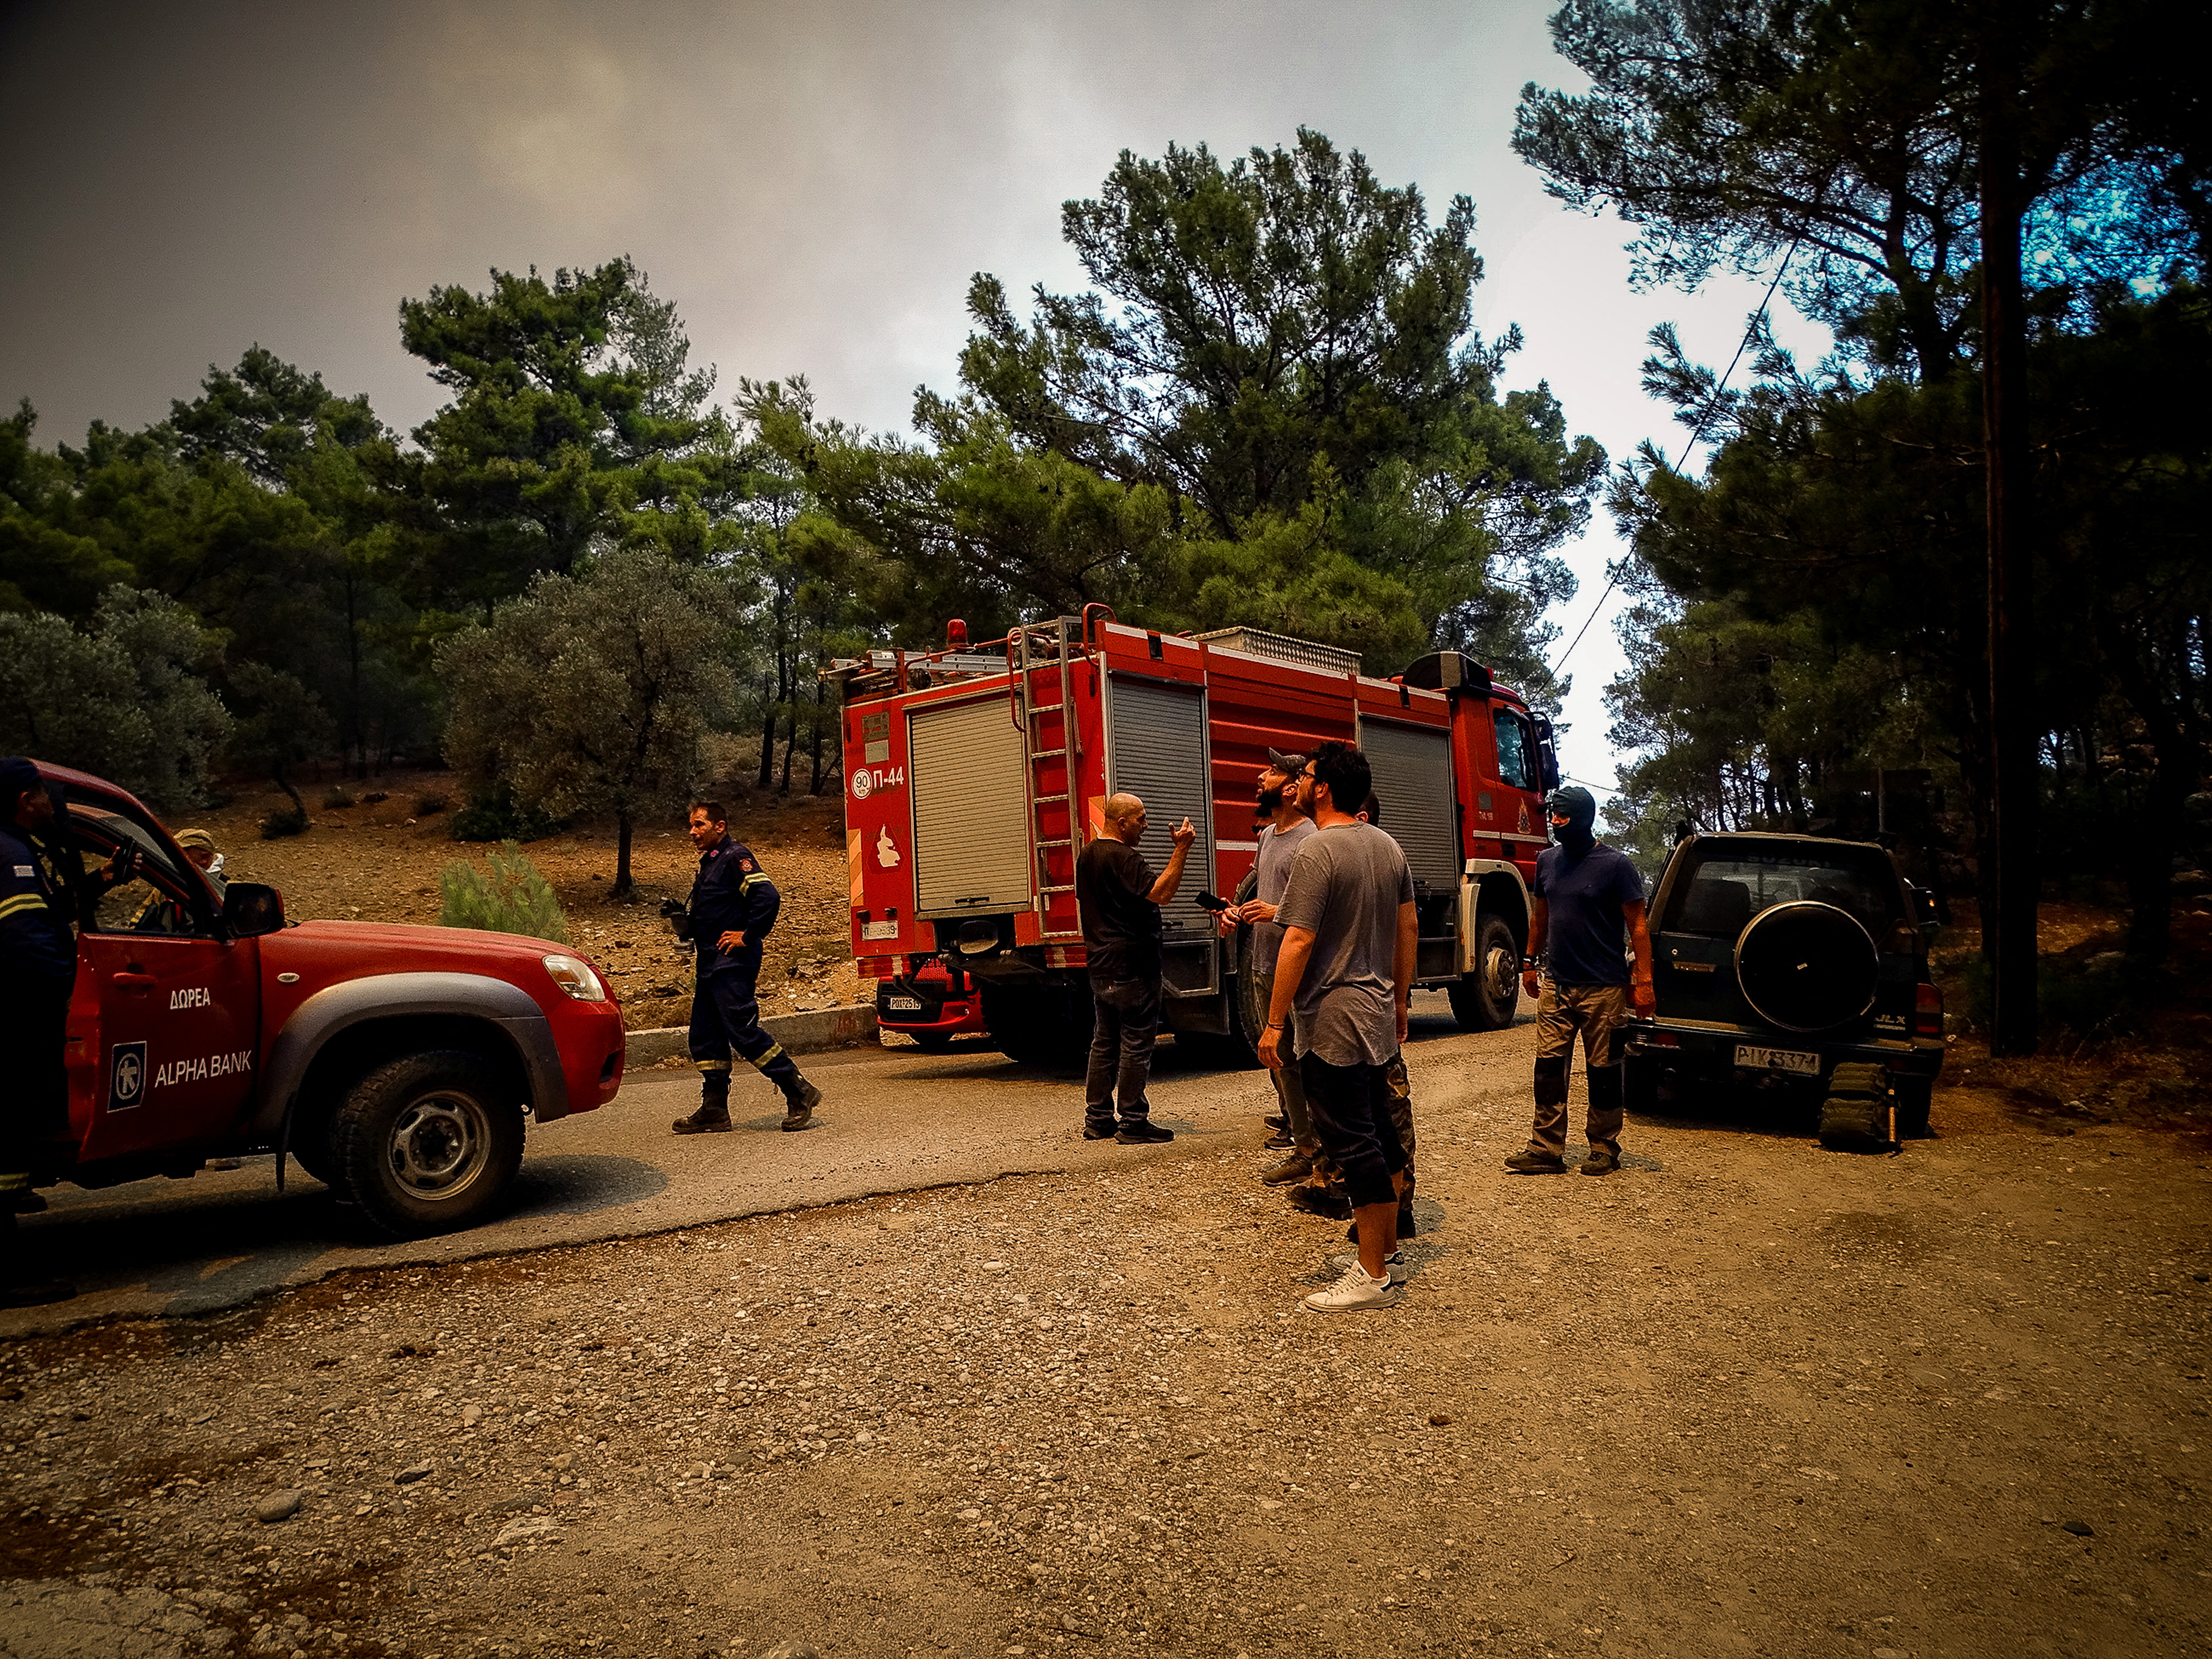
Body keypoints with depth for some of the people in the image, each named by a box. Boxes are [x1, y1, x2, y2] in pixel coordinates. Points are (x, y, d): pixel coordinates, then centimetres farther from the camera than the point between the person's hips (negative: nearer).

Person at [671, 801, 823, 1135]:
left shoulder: (736, 858, -11)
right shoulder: (709, 863, 20)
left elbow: (769, 898, -23)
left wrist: (747, 936, -19)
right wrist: (684, 918, 12)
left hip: (734, 964, -10)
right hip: (711, 965, 10)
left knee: (743, 1032, -12)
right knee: (705, 1038, 8)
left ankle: (799, 1093, -3)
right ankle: (714, 1111, 14)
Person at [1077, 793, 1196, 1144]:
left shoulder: (1088, 856, 14)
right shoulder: (1122, 858, -17)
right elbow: (1161, 893, -27)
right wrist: (1181, 851, -24)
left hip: (1101, 966, 10)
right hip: (1131, 966, -10)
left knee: (1105, 1041, 14)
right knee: (1136, 1043, -3)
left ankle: (1098, 1119, 18)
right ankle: (1132, 1124, 0)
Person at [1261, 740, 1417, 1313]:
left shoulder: (1318, 852, -17)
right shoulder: (1388, 847, 10)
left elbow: (1299, 942, -20)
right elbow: (1408, 928, 15)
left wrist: (1275, 1023, -16)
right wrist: (1400, 1000, 23)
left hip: (1333, 1019, -9)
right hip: (1379, 1017, 9)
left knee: (1352, 1144, -4)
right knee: (1380, 1132, 17)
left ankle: (1373, 1277, 2)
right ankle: (1385, 1248, 29)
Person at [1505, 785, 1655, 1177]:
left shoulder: (1615, 865, -7)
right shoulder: (1547, 861, 9)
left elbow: (1638, 927, -7)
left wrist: (1644, 981, -13)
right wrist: (1530, 961, 19)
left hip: (1603, 989, -5)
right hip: (1556, 984, 5)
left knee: (1603, 1071, 5)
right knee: (1549, 1068, 1)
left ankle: (1604, 1148, 17)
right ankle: (1546, 1149, 5)